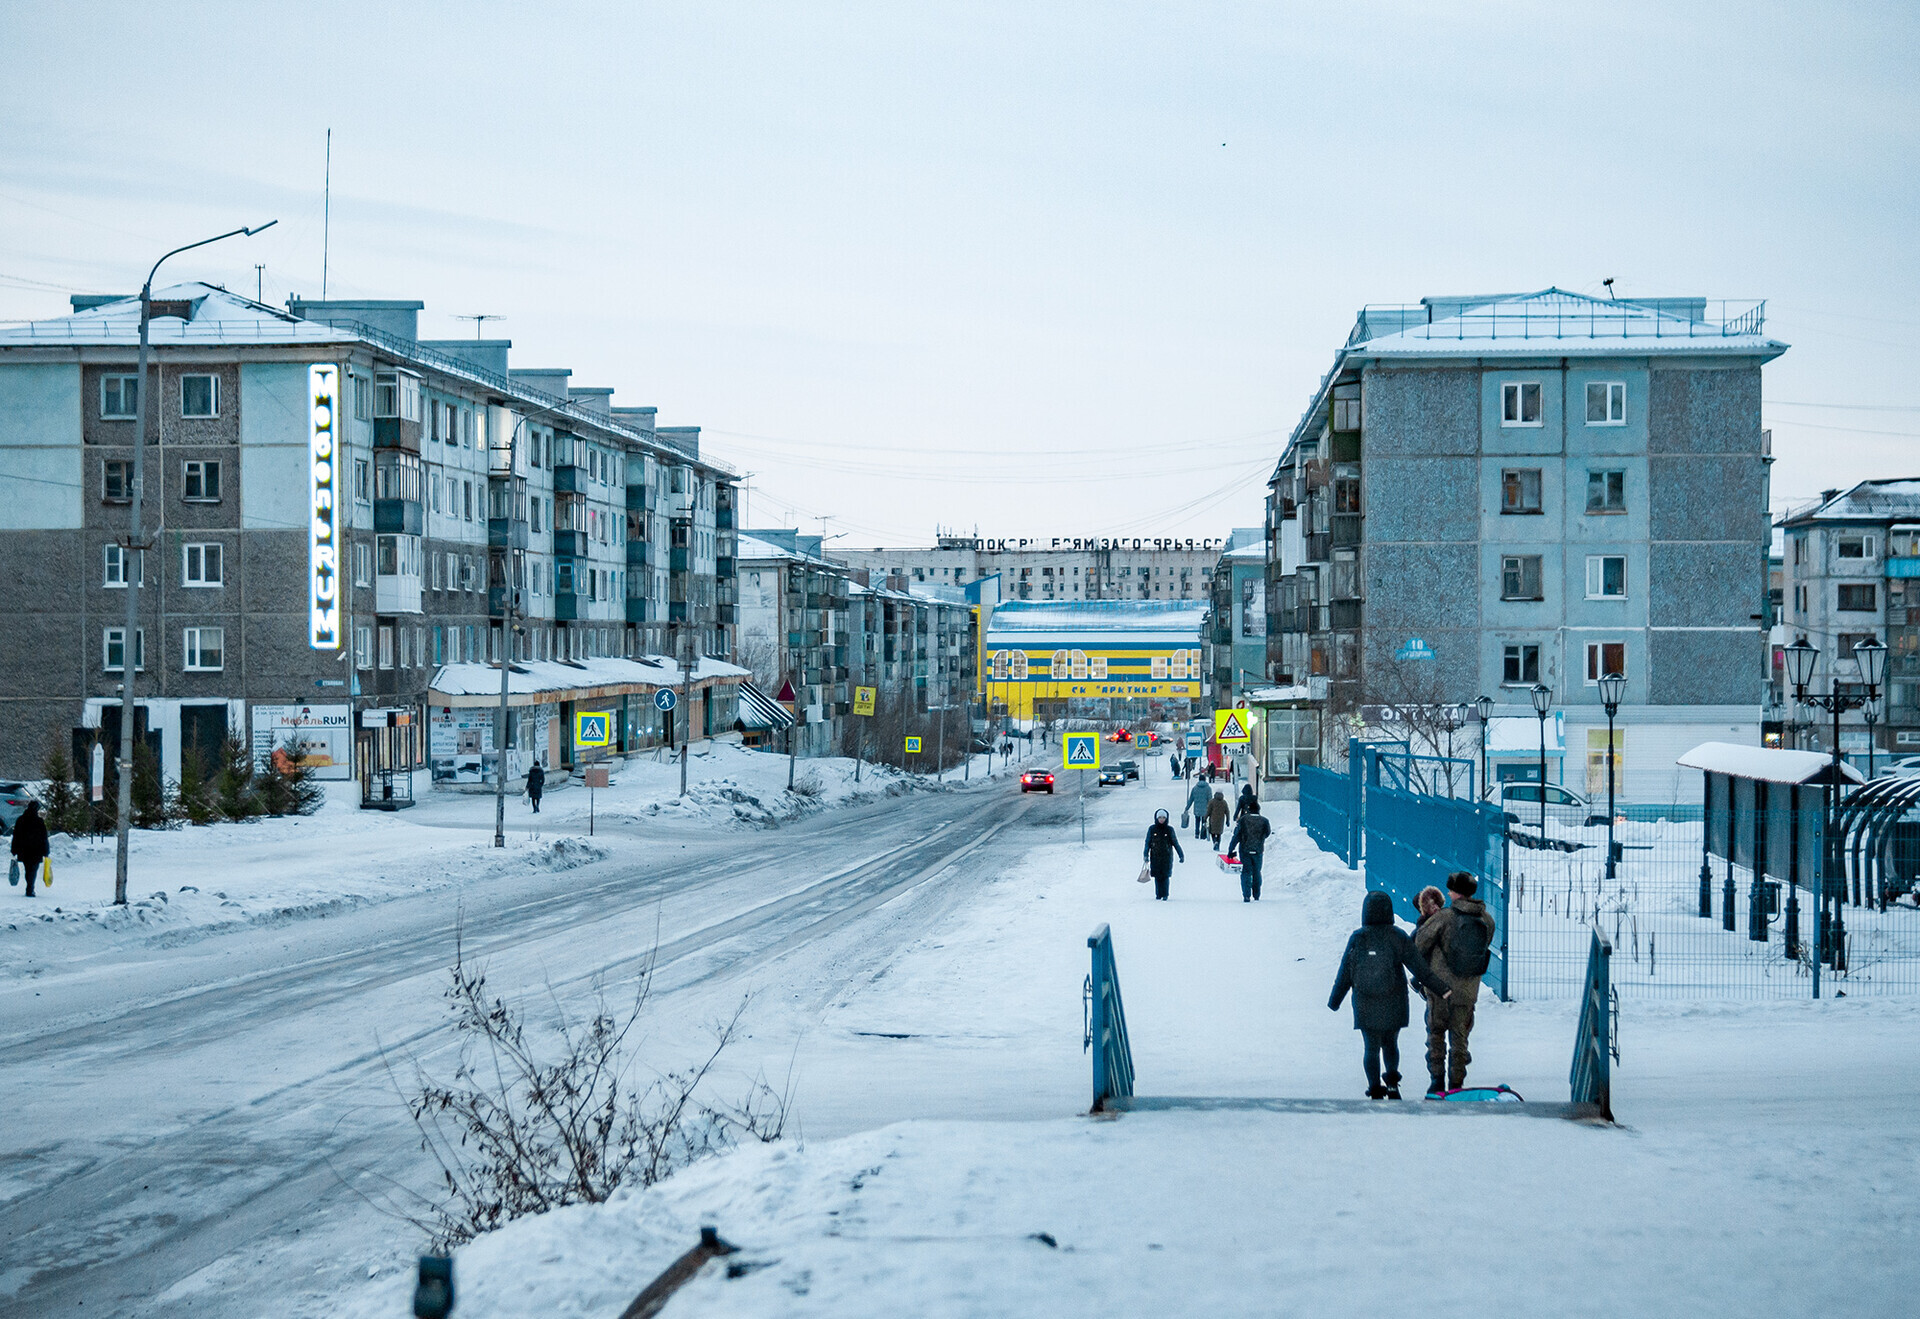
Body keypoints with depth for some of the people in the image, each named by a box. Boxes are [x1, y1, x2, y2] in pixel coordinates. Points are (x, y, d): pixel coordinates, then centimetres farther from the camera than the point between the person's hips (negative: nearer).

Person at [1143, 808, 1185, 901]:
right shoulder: (1151, 829, 3)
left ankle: (1164, 895, 4)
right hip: (1155, 857, 1)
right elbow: (1147, 843, 6)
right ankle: (1158, 895, 10)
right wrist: (1145, 855, -1)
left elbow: (1175, 843, 7)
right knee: (1157, 876, 1)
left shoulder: (1169, 829, 2)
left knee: (1165, 876, -4)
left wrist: (1181, 855, 5)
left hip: (1167, 857, -1)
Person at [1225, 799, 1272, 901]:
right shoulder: (1264, 821, -3)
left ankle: (1246, 896, -8)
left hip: (1245, 850, -2)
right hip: (1258, 851, 2)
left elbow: (1236, 836, -6)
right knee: (1256, 873, 17)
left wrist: (1230, 851, -2)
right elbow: (1267, 833, 12)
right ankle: (1256, 896, 22)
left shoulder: (1243, 820, -7)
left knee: (1246, 872, 3)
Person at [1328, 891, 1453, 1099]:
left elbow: (1345, 974, -1)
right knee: (1391, 1043, 20)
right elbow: (1419, 968, -6)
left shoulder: (1358, 938, -6)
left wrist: (1334, 1001, 10)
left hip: (1366, 1005, -1)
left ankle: (1376, 1091, 3)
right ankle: (1392, 1082, 7)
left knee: (1372, 1048, 7)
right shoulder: (1398, 937, -6)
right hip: (1393, 1004, 1)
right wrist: (1442, 989, 0)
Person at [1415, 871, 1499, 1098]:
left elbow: (1419, 943, -12)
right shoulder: (1487, 921, -2)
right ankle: (1456, 1085, 13)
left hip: (1440, 985, -4)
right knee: (1459, 1036, 14)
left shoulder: (1445, 916, -16)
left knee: (1436, 1033, 10)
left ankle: (1437, 1081, 3)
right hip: (1468, 990, 4)